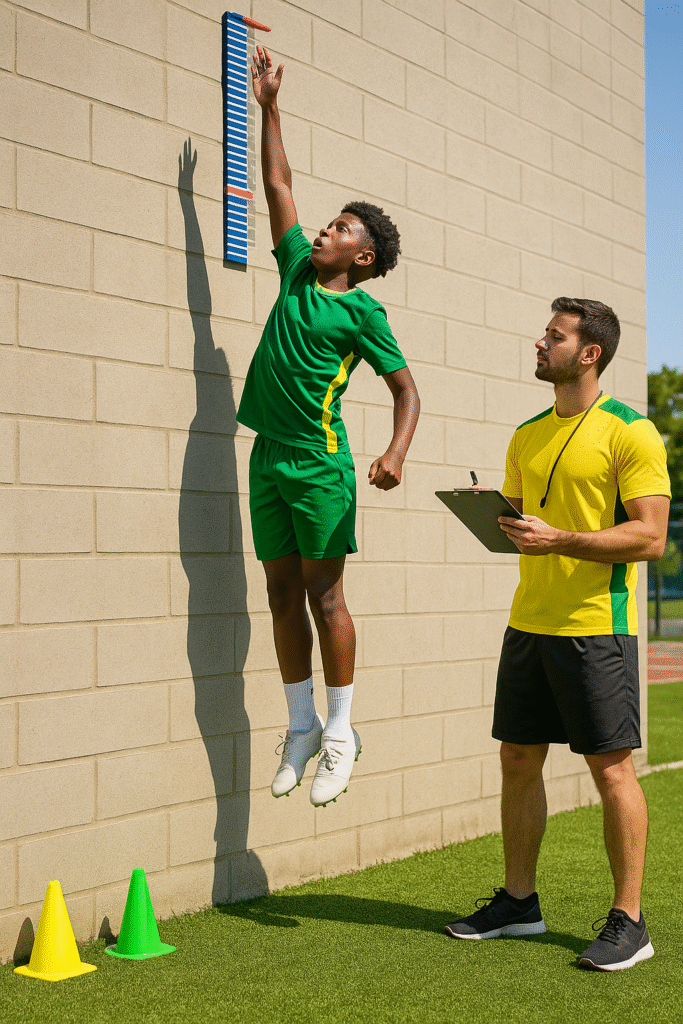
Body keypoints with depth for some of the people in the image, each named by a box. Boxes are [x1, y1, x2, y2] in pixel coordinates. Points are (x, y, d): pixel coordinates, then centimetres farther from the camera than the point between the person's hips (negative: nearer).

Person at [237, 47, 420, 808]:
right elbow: (277, 184, 18)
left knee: (324, 593, -3)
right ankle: (302, 727, 18)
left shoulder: (362, 310, -3)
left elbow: (405, 386, -2)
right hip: (269, 458, 6)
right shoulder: (297, 269, 11)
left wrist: (397, 451, -18)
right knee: (283, 594, 8)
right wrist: (269, 108, 19)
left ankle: (341, 732, 7)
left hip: (320, 464, -6)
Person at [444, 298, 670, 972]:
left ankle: (628, 922, 10)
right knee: (518, 761, 11)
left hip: (596, 626, -7)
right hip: (528, 621, 7)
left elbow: (649, 537, -13)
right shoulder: (528, 436, 14)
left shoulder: (630, 432, -7)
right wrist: (491, 520, -1)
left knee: (611, 768, -2)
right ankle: (519, 902, 25)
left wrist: (558, 540, -20)